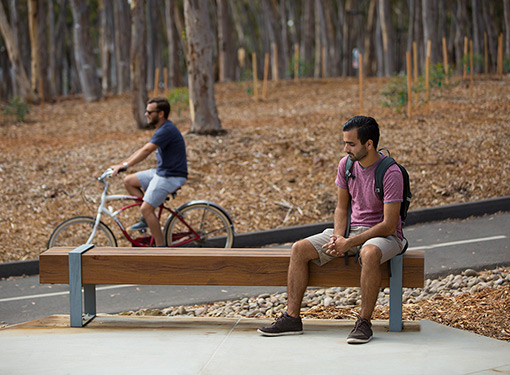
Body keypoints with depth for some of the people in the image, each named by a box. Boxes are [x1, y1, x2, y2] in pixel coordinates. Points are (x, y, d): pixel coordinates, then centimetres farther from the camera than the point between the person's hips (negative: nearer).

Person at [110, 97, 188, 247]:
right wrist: (122, 163, 9)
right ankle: (147, 219, 12)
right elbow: (143, 149, 15)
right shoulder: (161, 130, 12)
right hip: (161, 172, 10)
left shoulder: (166, 130, -21)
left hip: (172, 177, -10)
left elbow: (146, 151, -30)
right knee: (129, 181, 8)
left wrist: (125, 165, -33)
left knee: (146, 208, -16)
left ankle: (161, 249, -7)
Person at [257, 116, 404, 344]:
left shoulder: (391, 173, -20)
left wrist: (349, 243, -24)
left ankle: (364, 322, -30)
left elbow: (389, 225, -22)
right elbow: (341, 207, 10)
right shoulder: (346, 164, 0)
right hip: (351, 230, 7)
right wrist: (338, 236, -11)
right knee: (300, 249, -10)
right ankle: (292, 318, -10)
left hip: (384, 235, -6)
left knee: (369, 254, -42)